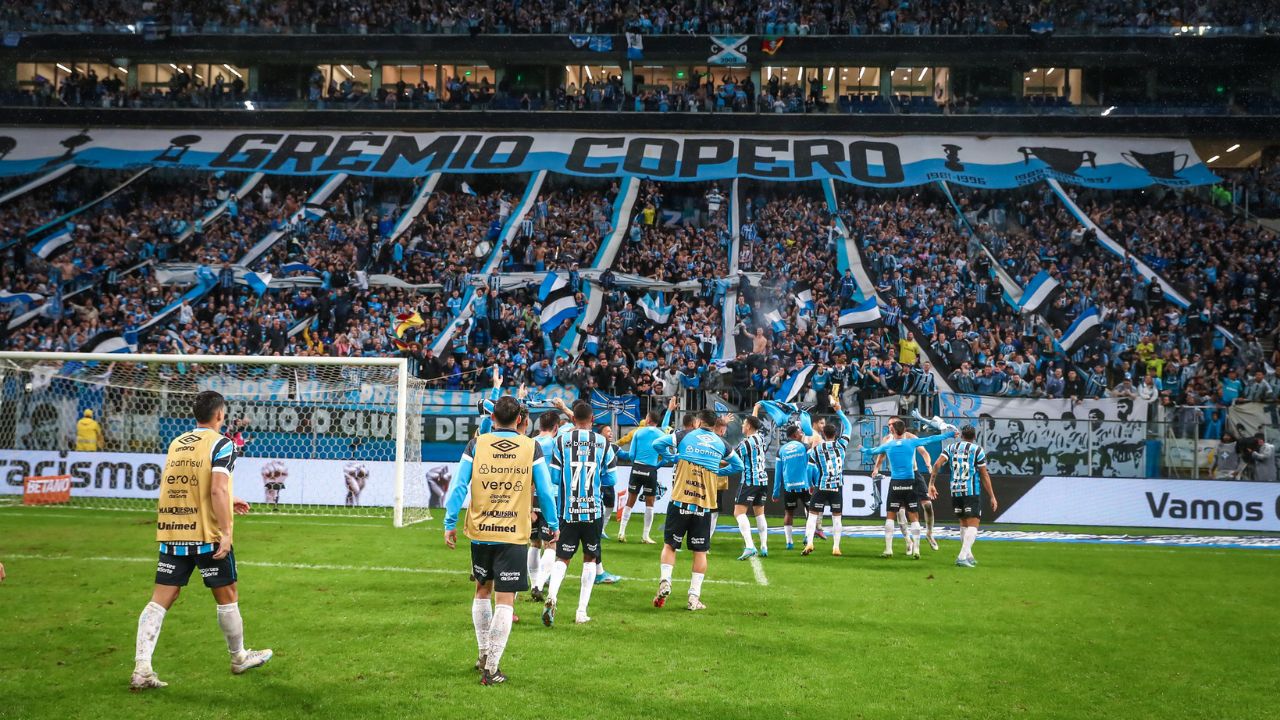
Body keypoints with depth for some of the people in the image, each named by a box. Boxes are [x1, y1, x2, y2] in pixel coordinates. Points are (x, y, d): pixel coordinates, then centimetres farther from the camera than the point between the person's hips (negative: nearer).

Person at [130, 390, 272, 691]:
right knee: (227, 597, 12)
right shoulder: (220, 444, -8)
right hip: (207, 534, -5)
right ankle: (239, 657, 28)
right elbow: (217, 490, -20)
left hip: (172, 533, 5)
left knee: (160, 600, 4)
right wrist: (225, 533, -19)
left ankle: (141, 669, -6)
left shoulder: (176, 443, 13)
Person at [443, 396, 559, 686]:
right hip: (514, 534, -2)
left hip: (480, 532, 2)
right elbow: (545, 491, 3)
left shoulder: (476, 445, 0)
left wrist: (449, 524, 4)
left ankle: (483, 654, 31)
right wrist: (553, 525, 15)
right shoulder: (532, 448, -2)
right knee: (505, 600, 1)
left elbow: (459, 486, -2)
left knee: (482, 590, 22)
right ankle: (491, 668, 0)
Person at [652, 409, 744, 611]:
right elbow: (738, 465, 24)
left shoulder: (686, 436, 3)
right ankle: (694, 597, 4)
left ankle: (665, 582, -10)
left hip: (680, 501, -1)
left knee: (669, 544, 10)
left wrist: (674, 457, 14)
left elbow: (658, 444, -1)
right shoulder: (721, 444, 11)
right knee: (700, 551, 8)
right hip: (704, 505, 1)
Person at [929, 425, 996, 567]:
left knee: (964, 523, 19)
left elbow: (937, 465, -5)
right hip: (972, 492, -5)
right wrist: (992, 496, 3)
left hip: (955, 492, 5)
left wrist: (931, 484, -2)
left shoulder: (951, 448, 9)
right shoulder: (978, 450, 0)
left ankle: (968, 556, 25)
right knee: (973, 524, -5)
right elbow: (984, 475, -1)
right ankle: (962, 556, -20)